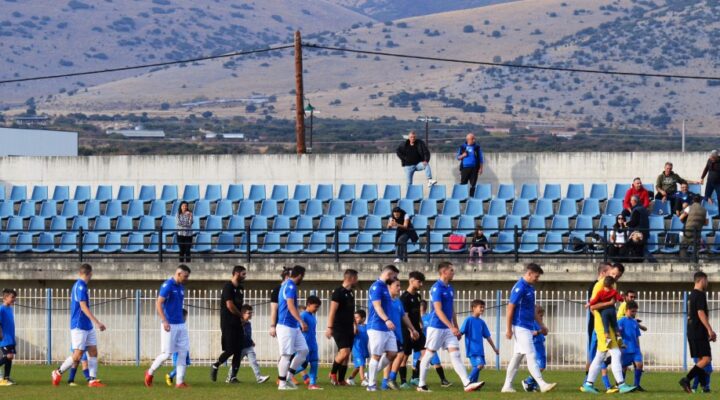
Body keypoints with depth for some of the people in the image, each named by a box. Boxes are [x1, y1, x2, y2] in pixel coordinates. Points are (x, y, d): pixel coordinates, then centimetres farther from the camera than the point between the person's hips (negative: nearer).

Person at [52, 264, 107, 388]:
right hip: (79, 326, -10)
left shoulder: (79, 286, 14)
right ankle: (58, 373, 9)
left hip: (87, 327, 10)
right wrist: (97, 322, -26)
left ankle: (93, 380, -1)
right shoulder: (80, 286, -15)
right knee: (78, 355, -7)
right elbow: (83, 307, -22)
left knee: (93, 352, 2)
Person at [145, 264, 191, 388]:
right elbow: (159, 304, -16)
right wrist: (164, 321, -24)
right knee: (167, 353, -5)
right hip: (169, 325, -8)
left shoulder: (181, 287, 13)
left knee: (183, 353, 1)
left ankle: (180, 382, 3)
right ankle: (150, 373, 16)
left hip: (181, 324, 8)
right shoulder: (167, 285, -12)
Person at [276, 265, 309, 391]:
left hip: (294, 326, 10)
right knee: (286, 354, -6)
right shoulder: (290, 286, -14)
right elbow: (290, 305, -25)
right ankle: (282, 383, -2)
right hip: (286, 325, -10)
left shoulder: (287, 285, 17)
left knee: (303, 350, 8)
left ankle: (289, 377, 11)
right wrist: (301, 321, -30)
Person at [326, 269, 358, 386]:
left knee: (347, 355, 6)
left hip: (348, 329, 8)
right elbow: (332, 311, -16)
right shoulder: (338, 292, -11)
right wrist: (329, 327, -21)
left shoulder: (351, 293, 15)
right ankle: (333, 373, 0)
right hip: (339, 327, -8)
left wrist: (355, 325, 23)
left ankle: (341, 380, 10)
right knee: (344, 351, -19)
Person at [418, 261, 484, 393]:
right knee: (429, 355, 2)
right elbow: (438, 310, -20)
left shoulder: (450, 288, 12)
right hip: (436, 327, -8)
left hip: (449, 329, 8)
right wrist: (451, 327, -25)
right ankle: (421, 385, 10)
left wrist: (456, 327, 17)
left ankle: (467, 384, -10)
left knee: (456, 355, -2)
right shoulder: (437, 288, -14)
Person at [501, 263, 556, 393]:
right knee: (531, 356, -11)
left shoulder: (530, 287, 14)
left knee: (517, 357, 10)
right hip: (521, 327, -9)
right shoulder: (520, 288, -14)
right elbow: (510, 308, -15)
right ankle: (542, 384, -14)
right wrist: (509, 329, -16)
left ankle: (507, 386, 13)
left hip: (528, 327, 9)